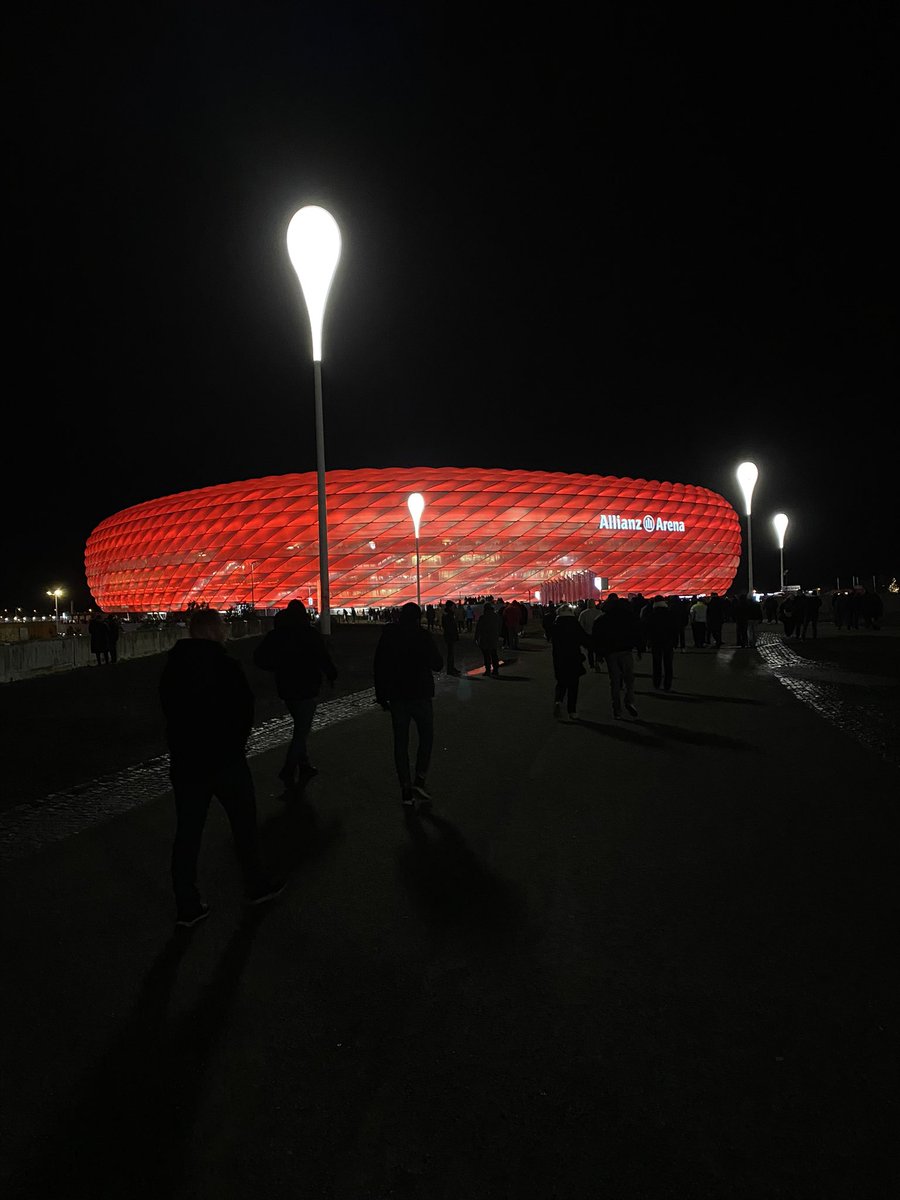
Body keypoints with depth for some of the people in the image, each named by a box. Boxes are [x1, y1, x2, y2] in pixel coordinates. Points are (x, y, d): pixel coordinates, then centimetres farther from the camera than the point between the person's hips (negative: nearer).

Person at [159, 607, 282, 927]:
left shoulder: (172, 666, -1)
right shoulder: (225, 666, -18)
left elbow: (169, 709, 7)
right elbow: (245, 710, -11)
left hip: (185, 761, 5)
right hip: (226, 761, -4)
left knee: (187, 832, 10)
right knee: (244, 823, 14)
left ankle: (187, 906, 17)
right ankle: (256, 886, 28)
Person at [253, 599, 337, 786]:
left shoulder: (275, 634, 1)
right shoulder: (311, 633, -12)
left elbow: (259, 658, 2)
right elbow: (323, 658, -13)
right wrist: (331, 675, 4)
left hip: (286, 689, 5)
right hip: (306, 689, -5)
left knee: (300, 728, 21)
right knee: (301, 731, 1)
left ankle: (304, 767, 25)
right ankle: (288, 772, -6)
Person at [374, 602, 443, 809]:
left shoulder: (387, 635, 1)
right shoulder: (422, 635, -9)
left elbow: (379, 667, 3)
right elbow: (437, 664, -5)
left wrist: (381, 695, 10)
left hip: (396, 696, 3)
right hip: (420, 695, -3)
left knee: (400, 742, 8)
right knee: (426, 737, 14)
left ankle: (406, 791, 8)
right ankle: (419, 780, 2)